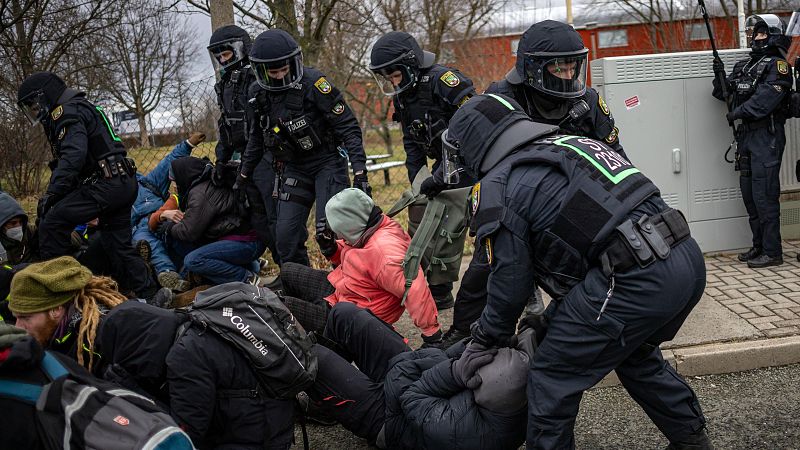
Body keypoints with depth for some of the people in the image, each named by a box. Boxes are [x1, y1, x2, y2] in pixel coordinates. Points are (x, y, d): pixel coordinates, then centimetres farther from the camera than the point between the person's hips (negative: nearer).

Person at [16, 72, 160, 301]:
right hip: (125, 184, 10)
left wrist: (51, 194, -23)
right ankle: (149, 295, 17)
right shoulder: (81, 108, 26)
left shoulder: (67, 112, -6)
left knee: (52, 224, -11)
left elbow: (73, 156, -22)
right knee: (119, 247, 14)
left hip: (106, 184, -10)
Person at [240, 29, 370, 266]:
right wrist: (243, 175, 20)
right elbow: (257, 138, 17)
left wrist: (360, 171, -23)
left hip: (328, 162, -5)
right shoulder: (258, 93, 0)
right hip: (294, 167, 5)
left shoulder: (313, 82, -17)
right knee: (286, 235, 1)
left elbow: (348, 127, -16)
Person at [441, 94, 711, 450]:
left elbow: (511, 280, 2)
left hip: (637, 282, -9)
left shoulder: (497, 186, 0)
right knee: (635, 356, 33)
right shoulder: (572, 143, 24)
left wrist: (485, 338, 20)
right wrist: (552, 317, 37)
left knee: (552, 378, 7)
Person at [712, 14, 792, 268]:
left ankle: (772, 252, -4)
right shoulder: (743, 65, 16)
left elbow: (765, 99, -20)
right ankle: (759, 246, 22)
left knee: (765, 195, -9)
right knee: (749, 193, 12)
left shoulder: (777, 65, -7)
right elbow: (726, 94, 17)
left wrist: (738, 112, -14)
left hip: (767, 136, -8)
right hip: (746, 134, 8)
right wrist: (720, 76, 0)